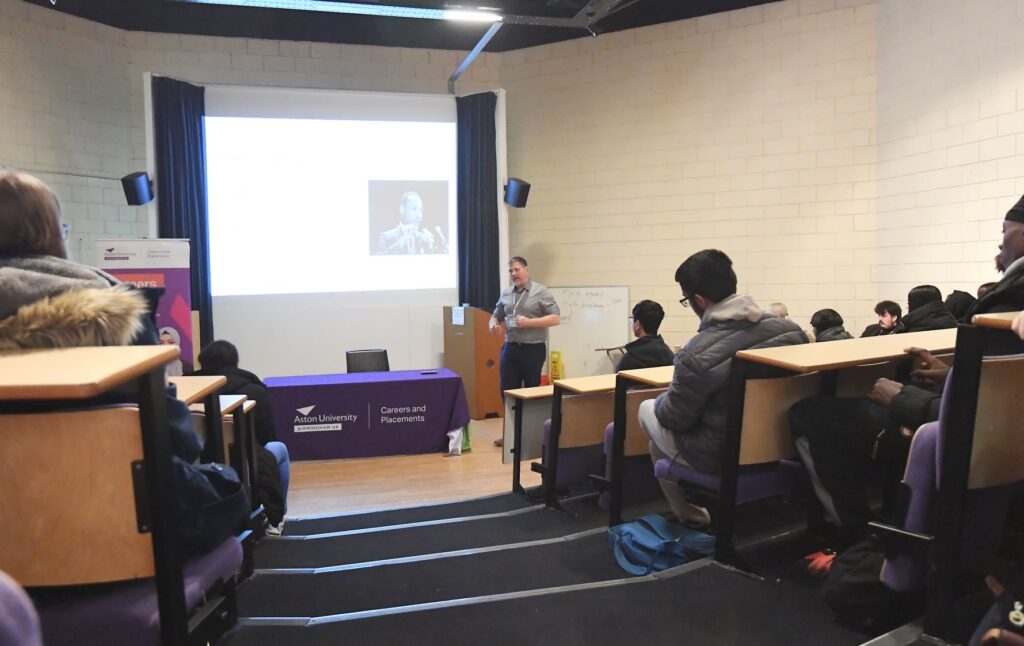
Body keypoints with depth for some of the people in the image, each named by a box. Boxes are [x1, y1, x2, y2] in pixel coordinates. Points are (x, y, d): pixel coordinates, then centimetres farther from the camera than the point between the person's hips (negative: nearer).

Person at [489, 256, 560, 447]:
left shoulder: (540, 292, -6)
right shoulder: (506, 294, 9)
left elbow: (556, 318, -11)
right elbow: (496, 316, 18)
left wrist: (529, 322, -19)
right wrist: (493, 325, -6)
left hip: (533, 349, -4)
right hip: (510, 348, 4)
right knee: (507, 390, 5)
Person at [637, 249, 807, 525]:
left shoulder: (695, 355, -27)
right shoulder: (791, 330, -10)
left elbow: (675, 417, -14)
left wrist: (662, 401, 10)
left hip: (719, 460, -6)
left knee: (648, 409, 19)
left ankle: (691, 517, 27)